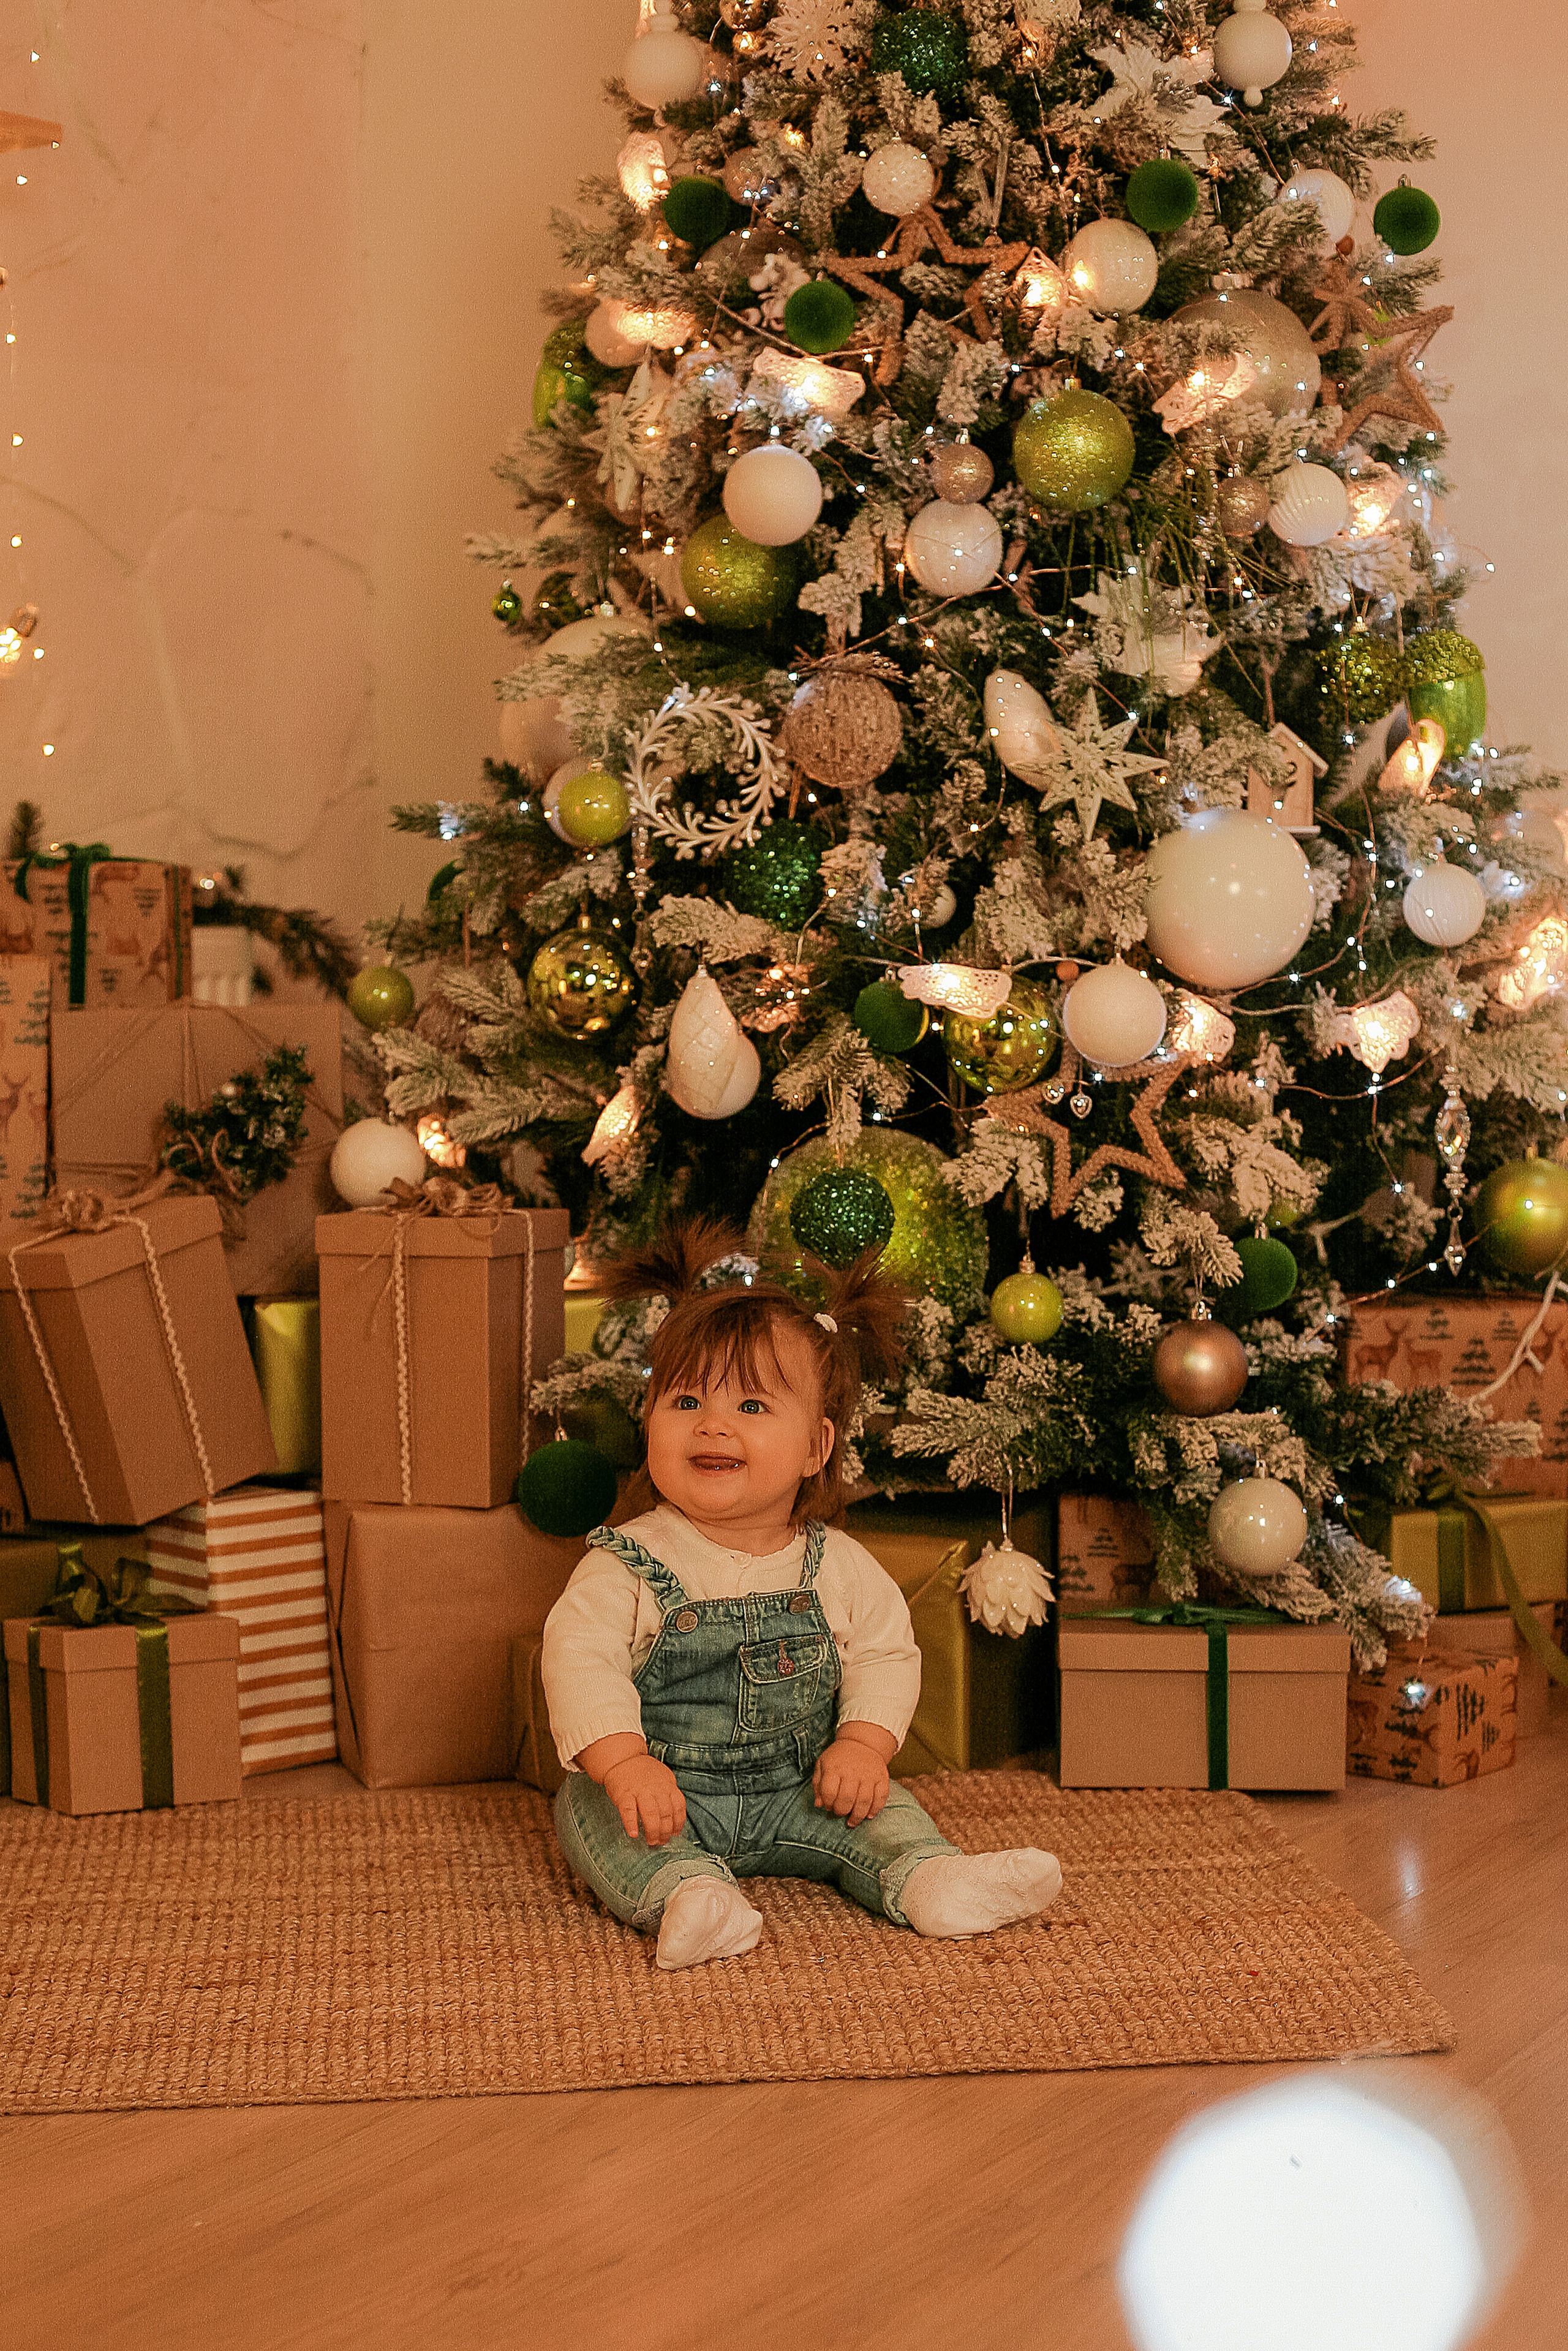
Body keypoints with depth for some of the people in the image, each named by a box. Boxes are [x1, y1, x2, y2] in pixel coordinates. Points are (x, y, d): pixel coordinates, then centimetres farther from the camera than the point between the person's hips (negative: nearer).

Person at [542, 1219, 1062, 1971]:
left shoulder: (836, 1565, -2)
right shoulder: (628, 1563, -12)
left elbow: (886, 1654, 1)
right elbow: (580, 1661, -20)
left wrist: (862, 1742, -16)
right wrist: (624, 1762, -33)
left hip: (793, 1793, 3)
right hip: (666, 1795, -3)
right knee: (591, 1811, -28)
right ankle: (686, 1895, -45)